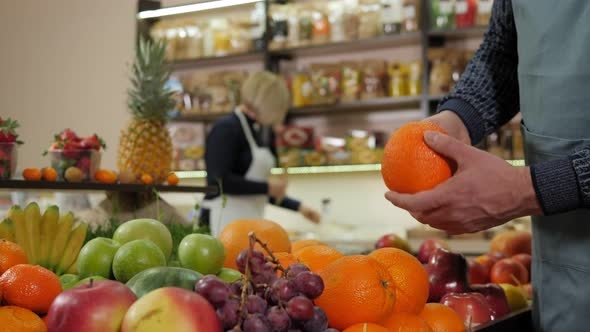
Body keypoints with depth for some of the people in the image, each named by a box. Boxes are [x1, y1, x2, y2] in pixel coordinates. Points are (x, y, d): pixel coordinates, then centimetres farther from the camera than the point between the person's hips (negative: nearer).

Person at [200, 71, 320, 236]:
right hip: (227, 221, -8)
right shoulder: (226, 130, -9)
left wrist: (297, 207, 22)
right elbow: (219, 181, -19)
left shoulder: (264, 132, 16)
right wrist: (267, 187, -13)